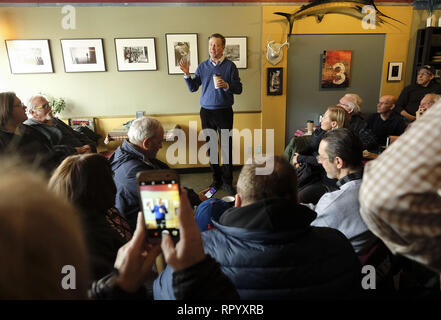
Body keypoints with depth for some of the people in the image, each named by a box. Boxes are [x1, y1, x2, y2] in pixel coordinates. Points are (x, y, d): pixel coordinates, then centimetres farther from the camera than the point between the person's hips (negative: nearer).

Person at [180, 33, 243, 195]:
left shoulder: (230, 66, -1)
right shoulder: (202, 66, 8)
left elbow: (239, 89, -3)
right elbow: (193, 88, 7)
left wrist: (226, 85, -21)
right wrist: (187, 74, -7)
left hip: (224, 112, -3)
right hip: (206, 112, 3)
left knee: (227, 147, -2)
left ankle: (227, 181, 10)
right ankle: (216, 179, 22)